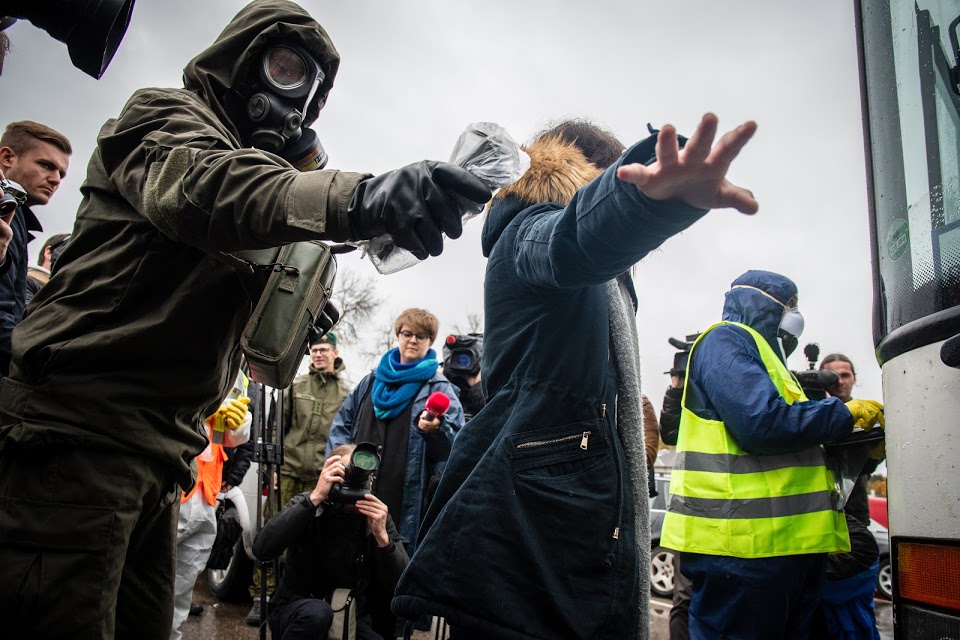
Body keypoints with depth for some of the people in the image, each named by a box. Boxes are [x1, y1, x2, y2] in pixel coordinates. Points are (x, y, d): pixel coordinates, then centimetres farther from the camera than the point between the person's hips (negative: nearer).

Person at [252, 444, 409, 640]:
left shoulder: (377, 516, -6)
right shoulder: (307, 506, -11)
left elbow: (400, 587, -13)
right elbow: (262, 549, -29)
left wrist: (382, 536, -29)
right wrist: (314, 498, -33)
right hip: (296, 610, -1)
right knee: (316, 612, -35)